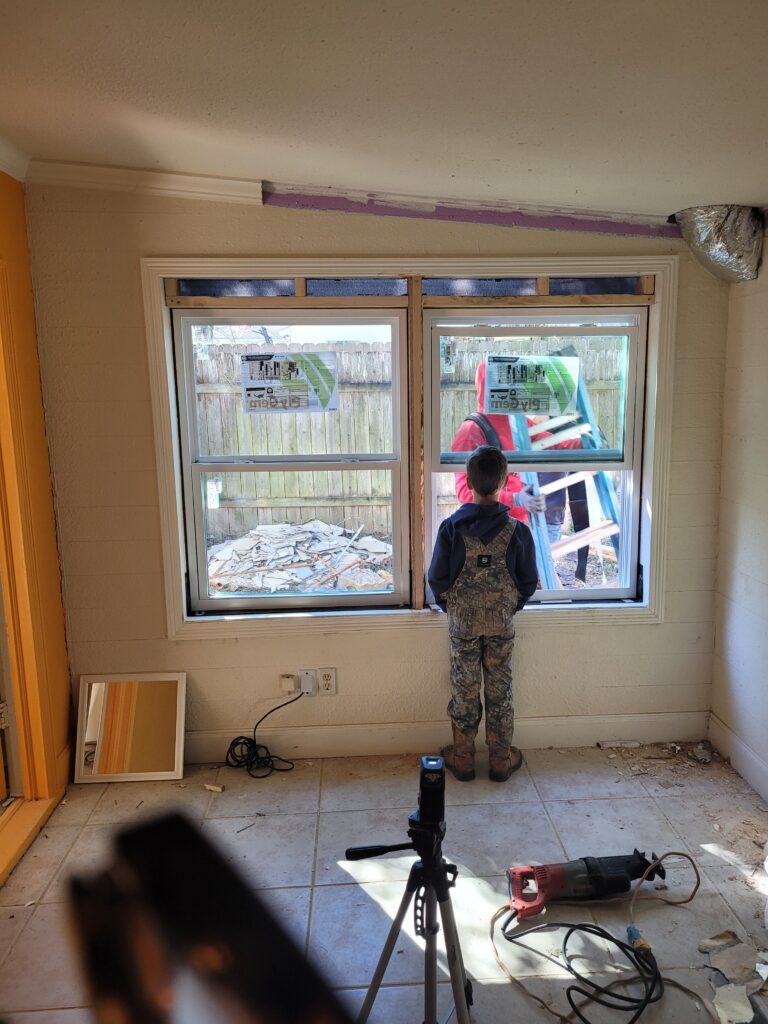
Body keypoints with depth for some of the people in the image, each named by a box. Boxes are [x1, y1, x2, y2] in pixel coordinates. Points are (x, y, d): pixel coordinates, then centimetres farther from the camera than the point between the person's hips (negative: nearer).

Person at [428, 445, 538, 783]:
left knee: (464, 691, 12)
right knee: (500, 691, 13)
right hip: (502, 625, 1)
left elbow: (437, 579, -9)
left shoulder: (452, 527, -14)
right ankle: (501, 760, 26)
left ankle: (462, 759, 25)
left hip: (462, 624, 0)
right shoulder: (517, 530, -12)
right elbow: (529, 582, -4)